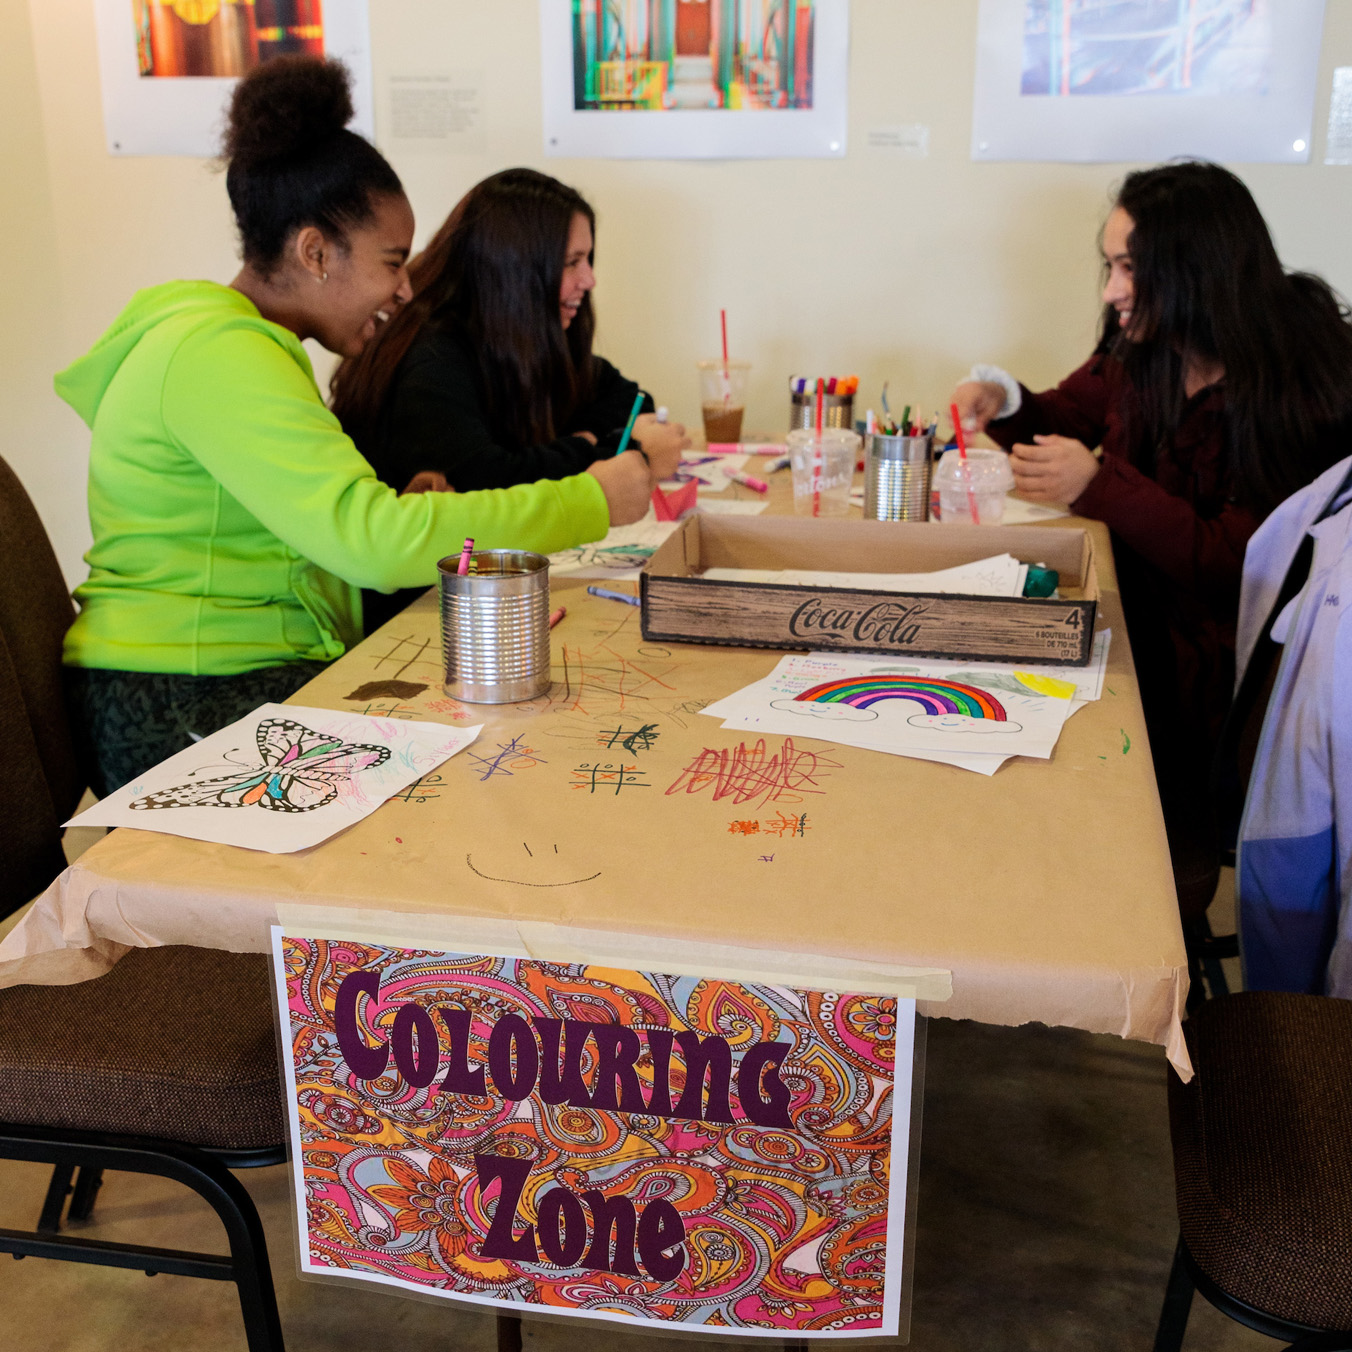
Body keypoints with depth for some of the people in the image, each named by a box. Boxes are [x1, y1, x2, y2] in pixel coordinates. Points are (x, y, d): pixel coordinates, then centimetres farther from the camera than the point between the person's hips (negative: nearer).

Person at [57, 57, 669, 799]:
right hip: (184, 713, -10)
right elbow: (373, 541, -27)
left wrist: (407, 513, 1)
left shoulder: (234, 341, 17)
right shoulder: (220, 353, -17)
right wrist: (591, 502, -20)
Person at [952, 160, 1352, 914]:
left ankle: (1182, 877, 6)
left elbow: (1239, 570, -24)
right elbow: (1072, 415, 19)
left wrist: (1100, 486, -27)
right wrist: (1002, 400, -3)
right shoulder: (1146, 350, 0)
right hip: (1137, 598, 7)